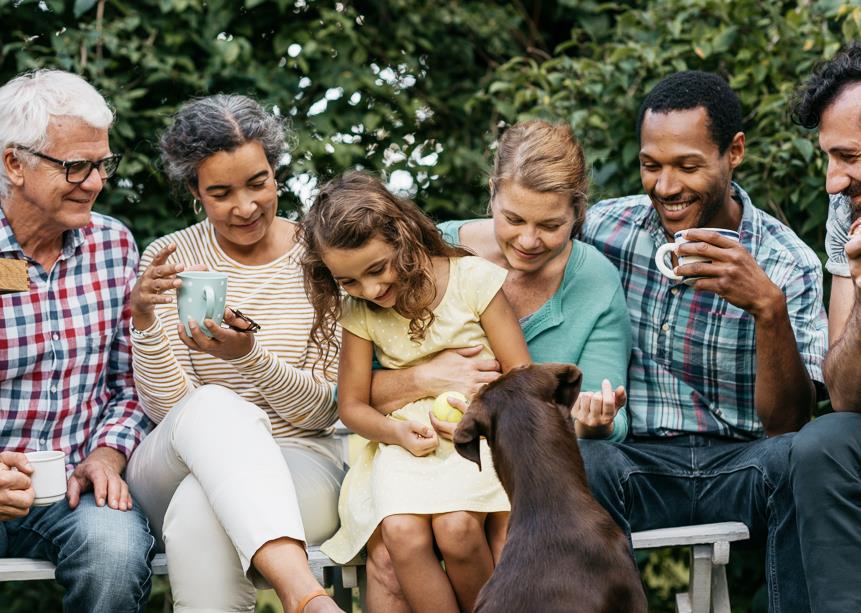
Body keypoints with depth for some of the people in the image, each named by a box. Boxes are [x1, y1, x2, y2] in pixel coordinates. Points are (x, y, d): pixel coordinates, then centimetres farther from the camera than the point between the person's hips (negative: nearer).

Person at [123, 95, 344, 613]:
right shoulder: (171, 260, 3)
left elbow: (324, 411, -2)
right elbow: (166, 409, -3)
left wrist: (250, 357, -21)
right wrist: (144, 322, -22)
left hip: (299, 462, -1)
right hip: (175, 470, 1)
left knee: (199, 511, -37)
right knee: (215, 406, -38)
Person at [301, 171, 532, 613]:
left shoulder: (473, 279, -4)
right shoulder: (358, 311, 5)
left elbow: (521, 376, -2)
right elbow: (352, 403, 11)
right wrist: (397, 432, -10)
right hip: (406, 442, 2)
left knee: (455, 526, -32)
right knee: (402, 532, -30)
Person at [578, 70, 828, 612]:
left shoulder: (788, 263, -1)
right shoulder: (604, 227, 4)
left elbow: (786, 424, -9)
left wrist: (769, 309, -25)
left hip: (741, 466, 0)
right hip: (635, 460, 0)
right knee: (575, 461, -32)